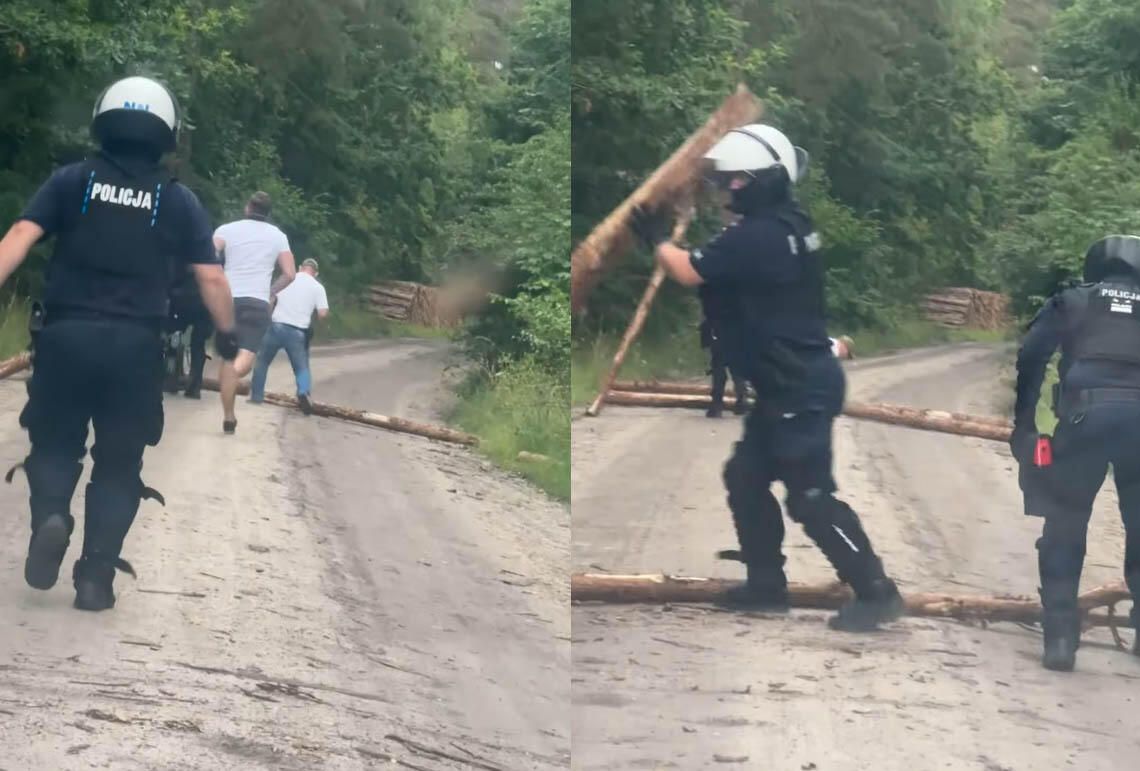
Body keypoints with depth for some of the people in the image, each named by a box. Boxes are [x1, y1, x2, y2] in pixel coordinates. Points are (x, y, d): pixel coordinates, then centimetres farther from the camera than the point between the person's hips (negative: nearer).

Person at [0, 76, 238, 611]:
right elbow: (211, 277, 3)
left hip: (67, 336, 0)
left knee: (55, 443, 17)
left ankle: (49, 518, -11)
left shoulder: (70, 181, 4)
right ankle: (95, 574, 3)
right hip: (136, 346, 0)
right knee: (118, 463, 11)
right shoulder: (179, 201, 4)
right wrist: (227, 332, 18)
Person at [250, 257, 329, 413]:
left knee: (262, 361, 18)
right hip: (298, 332, -1)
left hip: (276, 326, 1)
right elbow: (323, 313, -5)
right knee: (302, 367, 10)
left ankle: (256, 395, 17)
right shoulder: (318, 287, 3)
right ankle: (303, 393, -16)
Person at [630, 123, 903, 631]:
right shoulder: (786, 225, 9)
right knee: (746, 478, 15)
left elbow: (689, 272, -16)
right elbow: (721, 266, 21)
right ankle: (767, 583, 23)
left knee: (809, 496, -7)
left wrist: (656, 237, 2)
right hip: (790, 384, 11)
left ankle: (876, 592, -1)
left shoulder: (757, 237, -22)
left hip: (801, 388, -11)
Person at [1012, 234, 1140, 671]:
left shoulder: (1071, 302, 21)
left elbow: (1030, 357, 9)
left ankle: (1060, 638, -1)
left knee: (1064, 529, 7)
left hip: (1088, 414, -1)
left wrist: (1023, 424, 13)